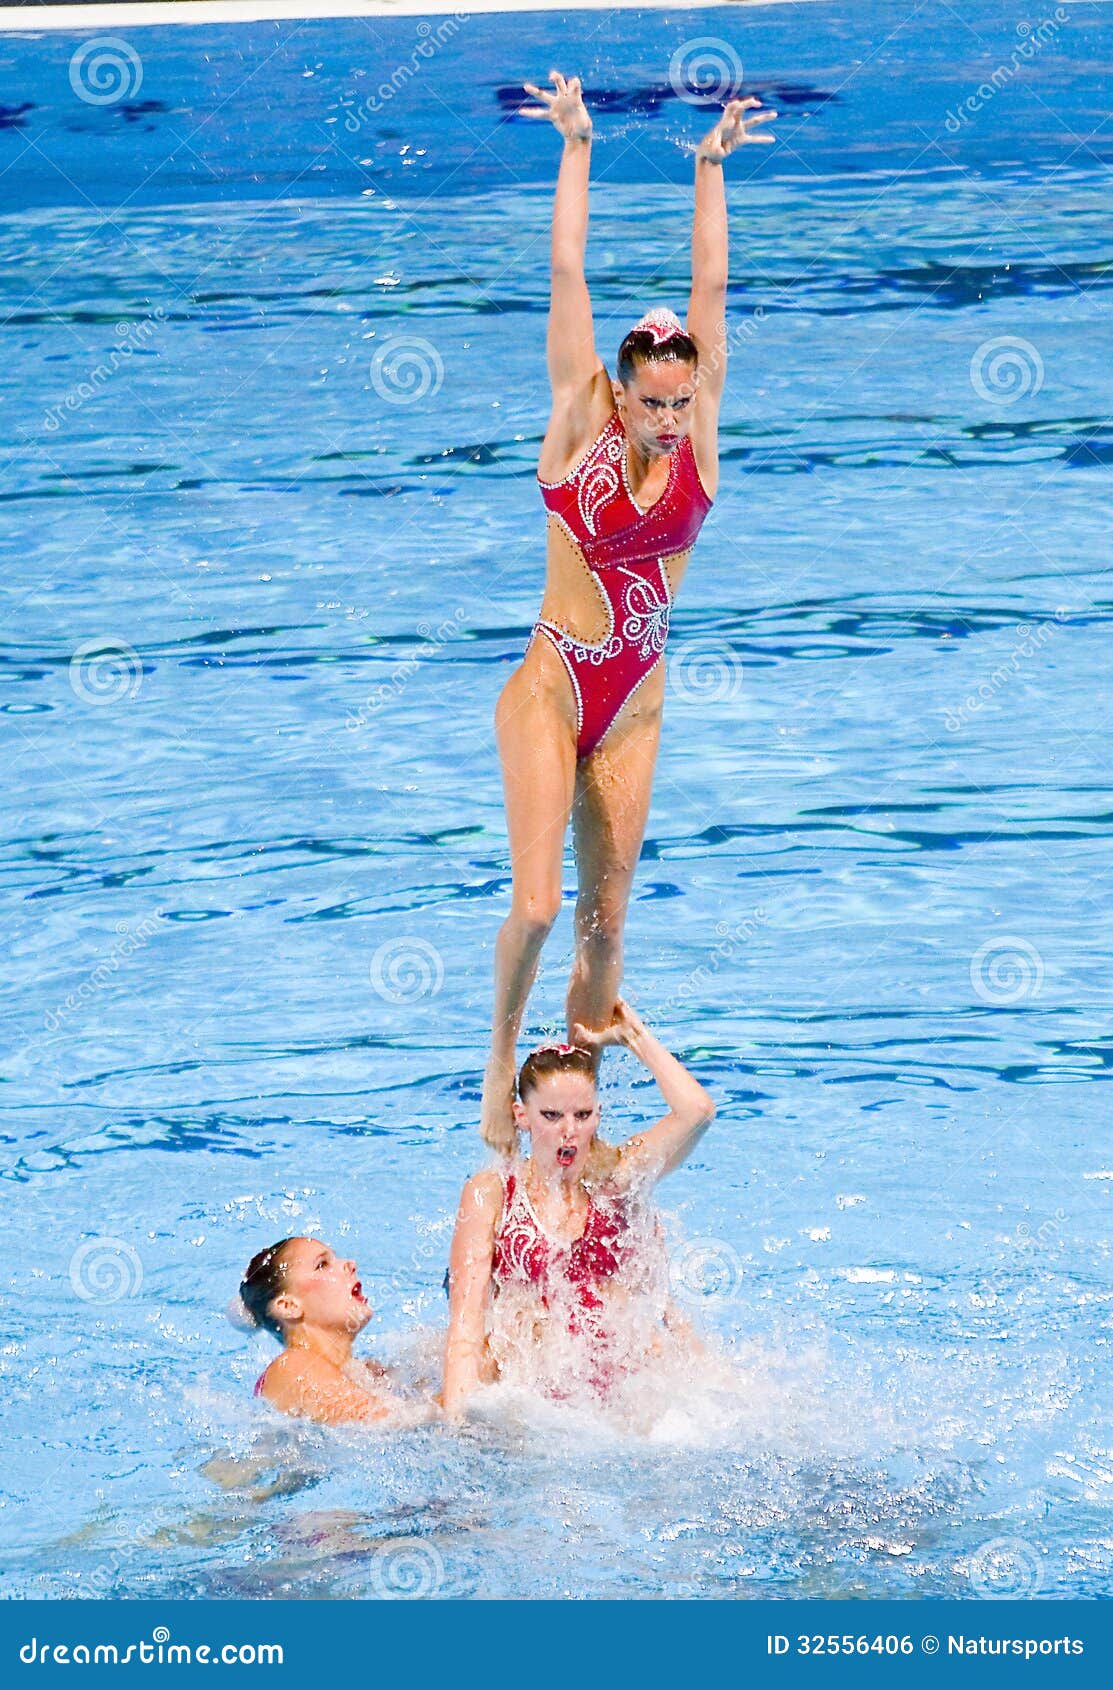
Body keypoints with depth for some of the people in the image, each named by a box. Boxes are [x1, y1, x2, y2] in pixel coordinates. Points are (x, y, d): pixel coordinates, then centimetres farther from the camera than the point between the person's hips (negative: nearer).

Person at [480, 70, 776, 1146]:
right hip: (551, 691, -4)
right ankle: (501, 1062, 14)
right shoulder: (582, 422, -9)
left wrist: (711, 166, -6)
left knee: (605, 918, 7)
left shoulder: (696, 432, -2)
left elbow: (709, 288, -3)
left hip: (635, 706, 4)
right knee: (536, 904, -10)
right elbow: (567, 276, -13)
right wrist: (576, 148, -14)